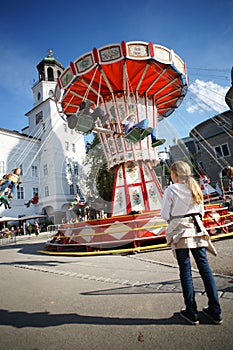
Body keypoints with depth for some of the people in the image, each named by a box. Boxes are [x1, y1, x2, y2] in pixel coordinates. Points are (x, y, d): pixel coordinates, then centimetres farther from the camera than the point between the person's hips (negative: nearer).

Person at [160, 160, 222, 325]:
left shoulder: (171, 189, -10)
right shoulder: (195, 187, 6)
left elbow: (165, 215, -9)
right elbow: (201, 211, 12)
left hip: (179, 231, -5)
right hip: (197, 229, 5)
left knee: (185, 270, 5)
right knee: (204, 267, 11)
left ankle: (192, 312, 17)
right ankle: (215, 311, 21)